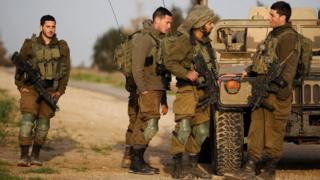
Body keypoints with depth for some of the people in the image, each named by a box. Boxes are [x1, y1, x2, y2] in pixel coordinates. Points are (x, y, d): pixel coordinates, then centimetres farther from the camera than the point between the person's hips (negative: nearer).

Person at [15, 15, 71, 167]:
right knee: (27, 120, -13)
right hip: (31, 88, -2)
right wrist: (21, 87, -4)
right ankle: (24, 156, -14)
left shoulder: (62, 47, -1)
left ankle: (35, 155, 16)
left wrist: (60, 91, -3)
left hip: (50, 90, 2)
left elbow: (65, 69, 3)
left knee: (43, 122, 5)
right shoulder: (30, 45, -5)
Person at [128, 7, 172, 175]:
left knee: (142, 127, 8)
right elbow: (137, 67, -15)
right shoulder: (144, 39, -8)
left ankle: (138, 162, 10)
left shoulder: (159, 41, 20)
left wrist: (164, 100, 22)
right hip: (149, 91, -9)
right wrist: (143, 90, -20)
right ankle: (136, 163, -12)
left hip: (157, 90, 9)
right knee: (150, 126, -14)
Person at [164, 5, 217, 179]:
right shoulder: (184, 40, -11)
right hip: (188, 90, -9)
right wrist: (187, 74, -27)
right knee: (183, 128, -12)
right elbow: (170, 62, -16)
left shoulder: (205, 41, 13)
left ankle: (193, 166, 19)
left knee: (201, 129, 11)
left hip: (203, 91, 9)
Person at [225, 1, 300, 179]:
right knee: (257, 129, 6)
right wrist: (250, 71, 25)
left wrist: (283, 88, -22)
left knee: (273, 131, -2)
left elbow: (288, 66, -17)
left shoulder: (289, 36, -10)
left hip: (276, 91, -9)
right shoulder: (273, 35, 19)